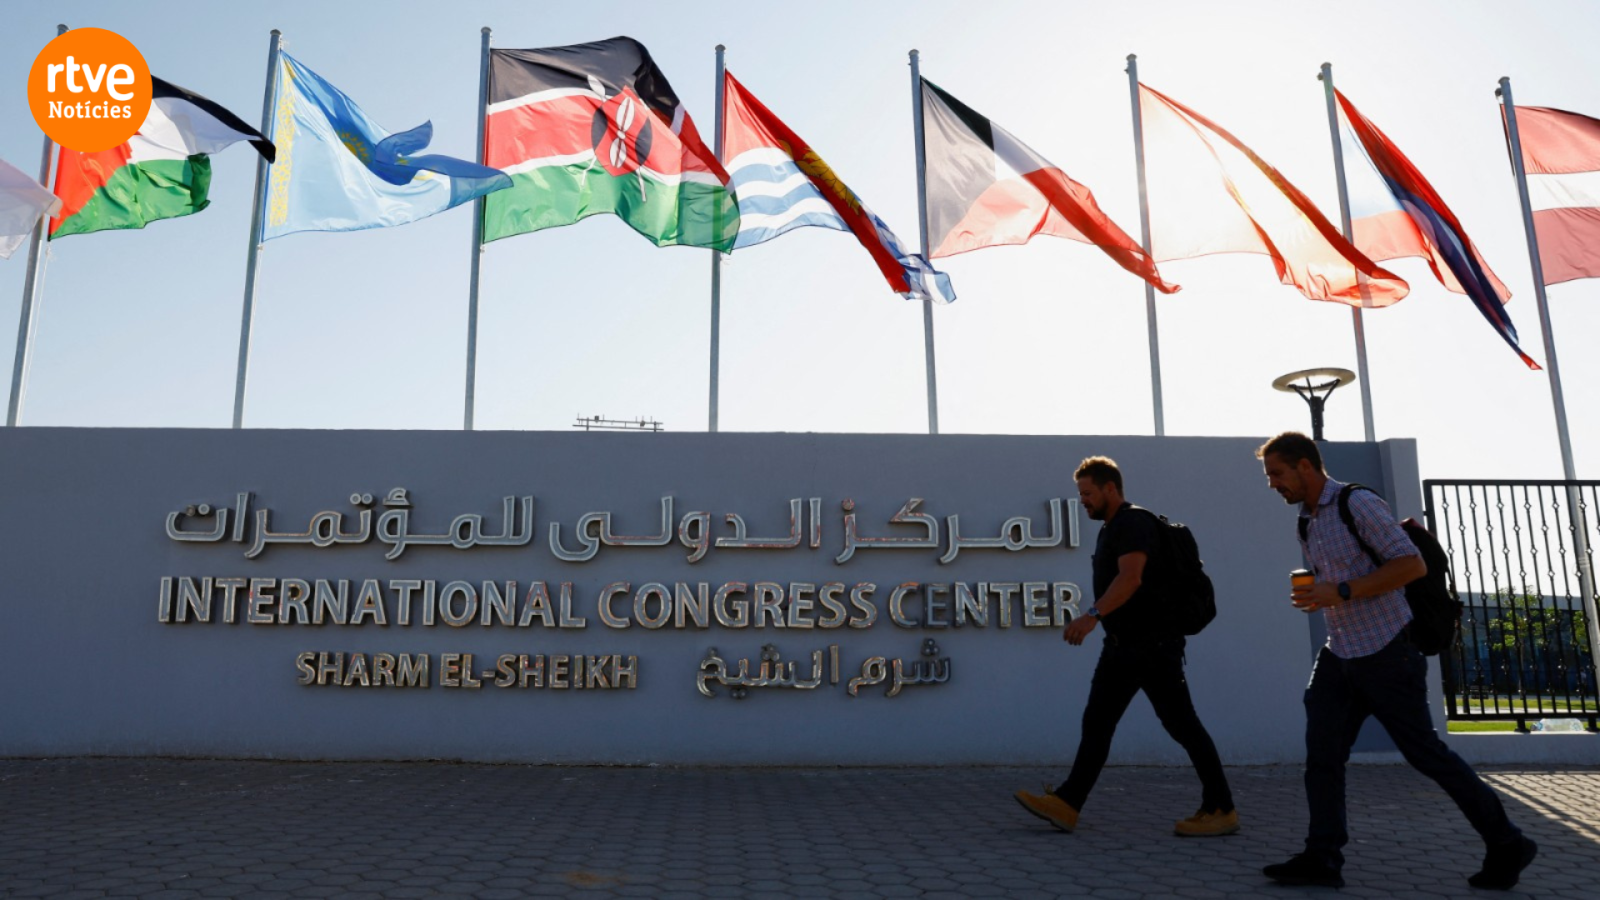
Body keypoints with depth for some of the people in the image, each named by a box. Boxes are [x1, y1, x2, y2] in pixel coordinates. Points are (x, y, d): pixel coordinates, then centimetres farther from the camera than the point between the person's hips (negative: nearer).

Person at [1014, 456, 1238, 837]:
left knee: (1181, 724, -2)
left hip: (1153, 643, -10)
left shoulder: (1135, 522, -13)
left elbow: (1131, 578, -28)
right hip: (1121, 644, 10)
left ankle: (1221, 810, 9)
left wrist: (1093, 615, -39)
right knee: (1096, 722, 4)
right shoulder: (1110, 529, 17)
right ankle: (1066, 804, 4)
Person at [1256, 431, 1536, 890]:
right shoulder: (1307, 524, 12)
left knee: (1425, 753, 3)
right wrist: (1316, 598, 9)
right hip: (1340, 654, 8)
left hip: (1387, 654, -8)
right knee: (1321, 751, -2)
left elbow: (1413, 564, -20)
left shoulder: (1358, 504, -14)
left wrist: (1342, 593, -25)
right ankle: (1321, 857, 0)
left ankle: (1506, 845, 22)